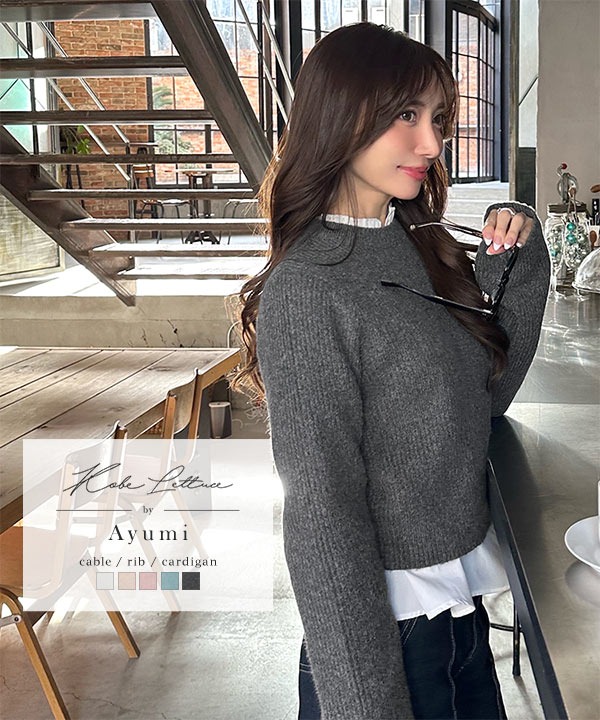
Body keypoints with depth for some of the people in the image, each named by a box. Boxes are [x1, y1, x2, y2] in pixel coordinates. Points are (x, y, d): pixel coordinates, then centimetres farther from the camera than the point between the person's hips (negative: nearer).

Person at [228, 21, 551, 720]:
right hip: (387, 619, -7)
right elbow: (320, 512, -21)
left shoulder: (421, 246, 1)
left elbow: (485, 398, 8)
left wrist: (518, 263, -3)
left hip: (465, 594, 7)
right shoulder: (305, 291, -21)